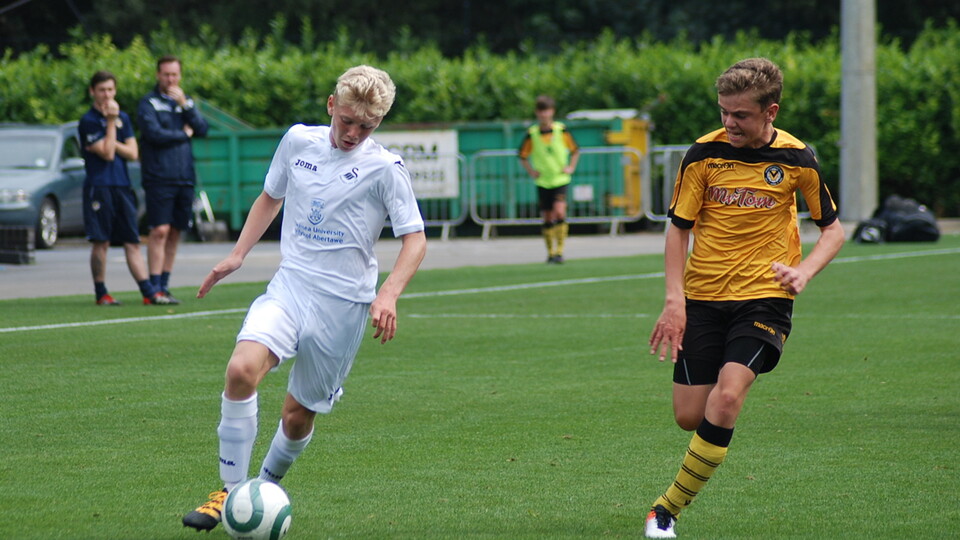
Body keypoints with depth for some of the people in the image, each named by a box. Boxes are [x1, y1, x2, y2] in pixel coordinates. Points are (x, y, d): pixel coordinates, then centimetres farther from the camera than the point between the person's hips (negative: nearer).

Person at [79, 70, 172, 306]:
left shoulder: (123, 117, 15)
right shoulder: (88, 121, -4)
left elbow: (132, 153, 8)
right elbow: (107, 153, -12)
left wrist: (112, 144, -7)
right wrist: (111, 121, -12)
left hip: (123, 187, 5)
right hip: (99, 187, -5)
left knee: (132, 242, 2)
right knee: (100, 242, -4)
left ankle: (149, 293, -3)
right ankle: (101, 294, 5)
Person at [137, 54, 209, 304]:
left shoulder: (185, 101, 17)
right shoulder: (149, 103, 0)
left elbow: (202, 130, 5)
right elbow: (154, 133, -14)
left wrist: (185, 104, -6)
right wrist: (184, 134, -2)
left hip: (185, 178, 5)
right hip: (159, 178, -5)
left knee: (175, 233, 6)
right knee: (160, 231, -11)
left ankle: (164, 286, 11)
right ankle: (155, 286, -11)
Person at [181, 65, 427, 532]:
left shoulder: (384, 168, -6)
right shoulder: (299, 141, 5)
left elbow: (415, 240, -7)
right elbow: (271, 197, 22)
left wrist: (388, 295, -22)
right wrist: (237, 255, 14)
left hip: (343, 303, -2)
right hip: (289, 286, 2)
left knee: (298, 413, 5)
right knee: (241, 369, -24)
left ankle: (266, 488, 34)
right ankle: (231, 491, -14)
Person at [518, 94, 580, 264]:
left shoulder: (561, 130, -3)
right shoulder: (532, 133, -2)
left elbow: (575, 150, 10)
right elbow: (523, 155, 11)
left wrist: (571, 167, 1)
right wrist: (531, 171, 2)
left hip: (560, 179, -2)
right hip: (542, 181, 2)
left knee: (559, 212, -19)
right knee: (547, 218, 6)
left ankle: (559, 251, -15)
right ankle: (550, 253, 18)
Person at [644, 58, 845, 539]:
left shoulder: (796, 159, -5)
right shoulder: (703, 154, -5)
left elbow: (832, 229, 6)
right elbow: (678, 228, 2)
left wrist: (804, 270, -14)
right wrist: (675, 300, -9)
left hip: (764, 297, -2)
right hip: (703, 297, 2)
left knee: (727, 396, -23)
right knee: (689, 416, -3)